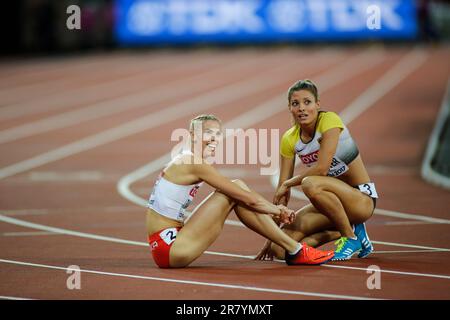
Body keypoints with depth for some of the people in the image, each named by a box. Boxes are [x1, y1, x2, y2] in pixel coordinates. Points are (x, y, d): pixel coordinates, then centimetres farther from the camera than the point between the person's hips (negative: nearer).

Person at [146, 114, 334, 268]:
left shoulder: (189, 162, 15)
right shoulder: (196, 164, -14)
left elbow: (246, 198, 19)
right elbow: (248, 199, -12)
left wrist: (275, 209, 12)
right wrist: (278, 210, 3)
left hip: (170, 245, 9)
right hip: (168, 247, -9)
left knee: (237, 189, 5)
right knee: (237, 192, -9)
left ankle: (294, 249, 6)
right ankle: (294, 250, -3)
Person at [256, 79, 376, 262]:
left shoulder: (329, 120, -17)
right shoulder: (289, 139, -1)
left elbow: (321, 168, -27)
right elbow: (282, 189, 1)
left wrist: (289, 183, -12)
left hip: (362, 198, -6)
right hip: (333, 199, 6)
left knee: (310, 184, -36)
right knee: (281, 248, -12)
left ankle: (351, 237, -15)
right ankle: (340, 232, 8)